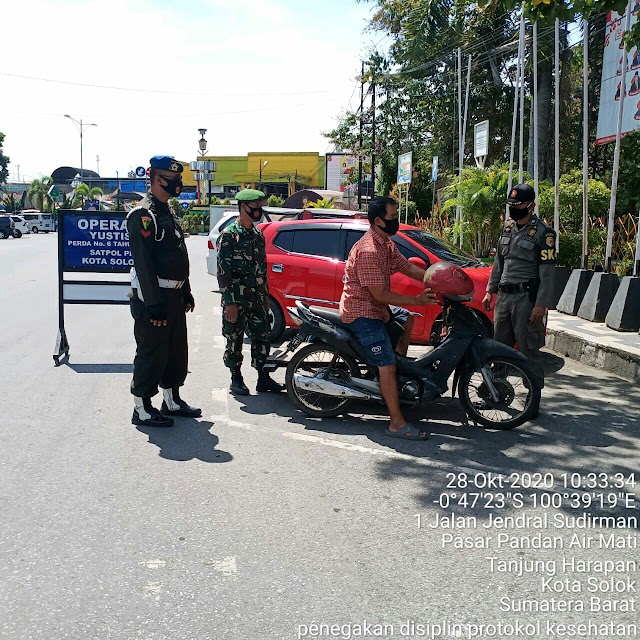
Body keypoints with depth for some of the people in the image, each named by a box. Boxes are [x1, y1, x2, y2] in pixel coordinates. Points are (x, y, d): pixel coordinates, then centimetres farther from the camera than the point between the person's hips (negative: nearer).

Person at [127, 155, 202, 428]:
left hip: (173, 296, 10)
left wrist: (186, 292, 22)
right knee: (151, 354, -3)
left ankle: (172, 400, 29)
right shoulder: (143, 214, -15)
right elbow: (143, 263, -21)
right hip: (152, 297, -10)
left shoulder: (167, 212, 17)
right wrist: (154, 305, -24)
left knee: (177, 351, 16)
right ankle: (142, 409, 8)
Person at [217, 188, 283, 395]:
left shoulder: (258, 235, 12)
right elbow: (223, 270, -14)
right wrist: (229, 302, -17)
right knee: (234, 340, 3)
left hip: (255, 299, 7)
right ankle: (236, 380, 14)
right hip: (235, 299, -7)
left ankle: (263, 378, 16)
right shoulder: (229, 235, -10)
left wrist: (265, 295, 18)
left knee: (262, 335, 7)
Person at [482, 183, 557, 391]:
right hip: (504, 296, 7)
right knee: (499, 344, 13)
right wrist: (490, 291, 18)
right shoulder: (507, 227, 14)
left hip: (526, 298, -7)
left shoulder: (543, 233, -8)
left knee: (528, 348, -4)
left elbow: (547, 273, -12)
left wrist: (541, 305, -17)